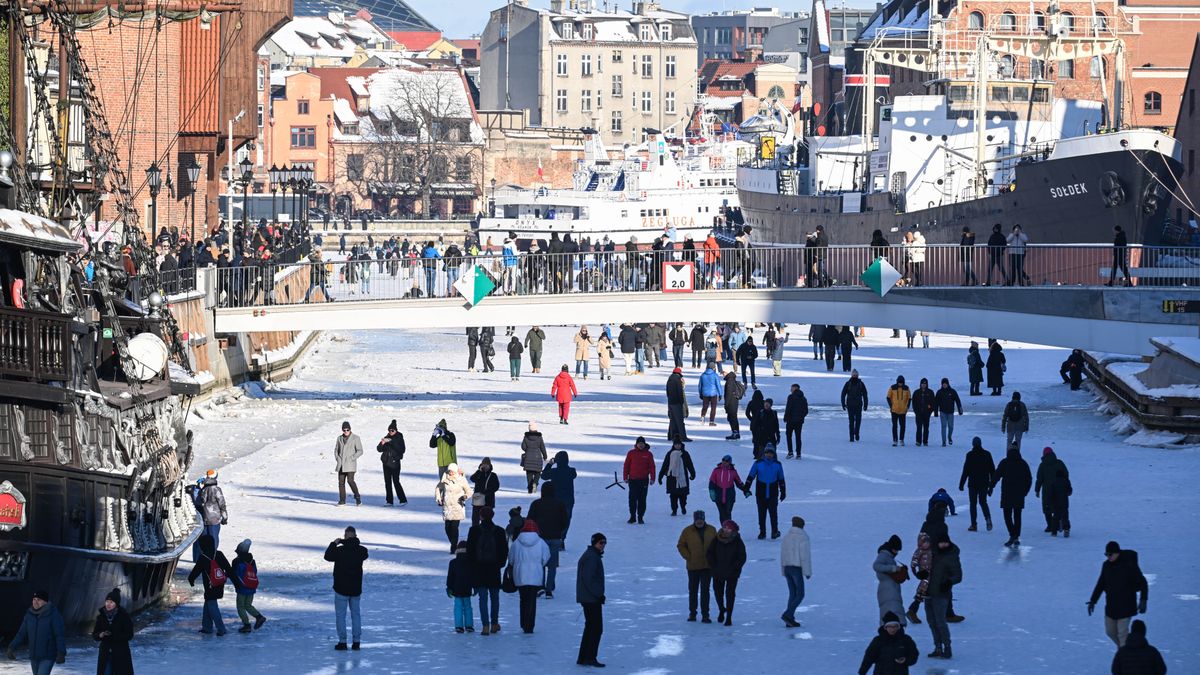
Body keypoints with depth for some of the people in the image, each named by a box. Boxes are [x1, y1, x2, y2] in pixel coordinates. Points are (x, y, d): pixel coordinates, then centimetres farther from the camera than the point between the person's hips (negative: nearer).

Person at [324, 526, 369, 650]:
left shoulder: (340, 550, -18)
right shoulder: (361, 550, -6)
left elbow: (327, 556, -3)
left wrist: (334, 543, 7)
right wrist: (355, 541, 13)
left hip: (341, 588, -4)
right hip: (356, 589, 4)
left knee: (340, 615, 5)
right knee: (356, 614, 14)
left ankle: (342, 642, 3)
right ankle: (356, 641, 13)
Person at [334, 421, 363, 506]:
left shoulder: (355, 438, -1)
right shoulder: (340, 438, 12)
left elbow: (360, 451, -3)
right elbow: (336, 450, 20)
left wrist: (352, 458, -12)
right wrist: (337, 458, 3)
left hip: (350, 464, -5)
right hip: (341, 464, 5)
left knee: (350, 480, -15)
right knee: (341, 482, 2)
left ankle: (357, 497, 0)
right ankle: (342, 500, 7)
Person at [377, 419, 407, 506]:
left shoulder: (399, 438, -3)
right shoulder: (386, 438, 10)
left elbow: (402, 450, -15)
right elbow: (379, 449, 9)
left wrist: (391, 442, -21)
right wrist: (382, 444, -13)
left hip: (395, 463, -5)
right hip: (386, 463, 5)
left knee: (396, 481, -10)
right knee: (387, 482, 5)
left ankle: (403, 500, -4)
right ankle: (389, 501, 10)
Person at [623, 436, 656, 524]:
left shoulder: (648, 454, 3)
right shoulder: (631, 453, 2)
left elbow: (652, 466, 3)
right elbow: (626, 465, 5)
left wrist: (652, 478, -5)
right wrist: (625, 477, 0)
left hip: (644, 480, 0)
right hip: (633, 480, 0)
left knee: (642, 499, 2)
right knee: (632, 499, 0)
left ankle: (640, 517, 8)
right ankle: (632, 516, 9)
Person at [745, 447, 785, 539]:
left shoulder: (777, 465, 3)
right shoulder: (758, 463, -1)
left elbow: (781, 479, 13)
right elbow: (750, 476, 1)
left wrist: (783, 492, 15)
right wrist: (746, 489, -5)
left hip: (773, 494, 0)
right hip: (760, 493, 0)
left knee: (773, 512, -7)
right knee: (761, 514, 5)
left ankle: (775, 531, 3)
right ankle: (762, 532, 14)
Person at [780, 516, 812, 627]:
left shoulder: (786, 537, 9)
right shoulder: (802, 538, -10)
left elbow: (782, 555, 12)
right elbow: (805, 556, -12)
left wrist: (784, 571, 18)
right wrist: (808, 572, -8)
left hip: (787, 567, 7)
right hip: (797, 568, -7)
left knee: (792, 593, 12)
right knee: (800, 594, -1)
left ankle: (789, 619, 8)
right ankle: (788, 614, -17)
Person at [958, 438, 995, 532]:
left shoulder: (970, 455, -9)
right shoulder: (987, 454, 2)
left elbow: (965, 471, -9)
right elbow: (992, 470, 8)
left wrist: (961, 484, -2)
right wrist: (992, 483, 17)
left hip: (973, 483, -3)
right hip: (984, 483, 3)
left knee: (973, 503, 5)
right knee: (983, 501, 15)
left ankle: (974, 525, 0)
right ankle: (988, 518, -11)